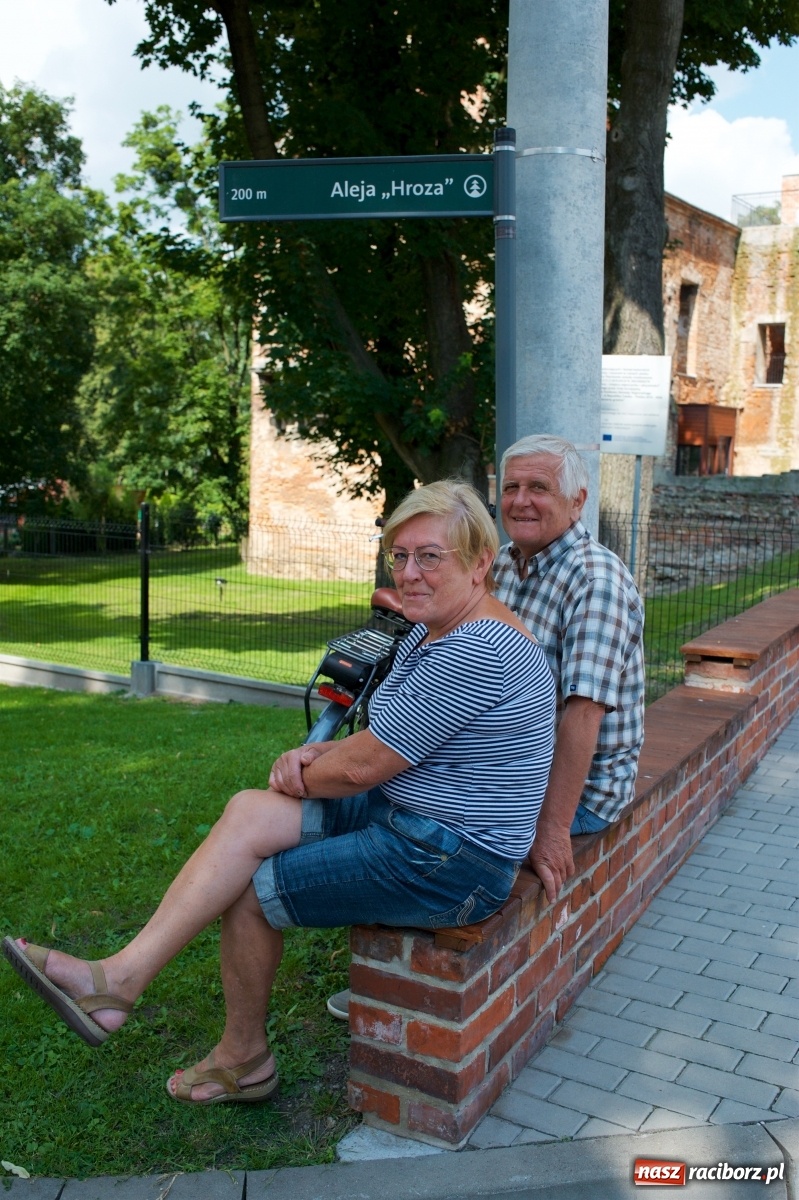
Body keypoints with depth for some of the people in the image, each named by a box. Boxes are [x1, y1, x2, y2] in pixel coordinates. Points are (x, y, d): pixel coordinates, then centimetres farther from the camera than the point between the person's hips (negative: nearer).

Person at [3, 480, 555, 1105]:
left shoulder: (479, 651, -26)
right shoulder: (430, 633, 9)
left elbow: (363, 766, -21)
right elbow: (385, 738, 15)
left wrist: (301, 775, -1)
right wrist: (313, 757, -4)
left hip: (450, 865, -9)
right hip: (403, 815, 10)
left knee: (251, 887, -3)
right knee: (249, 814, -6)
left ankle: (244, 1058, 21)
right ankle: (122, 975, -3)